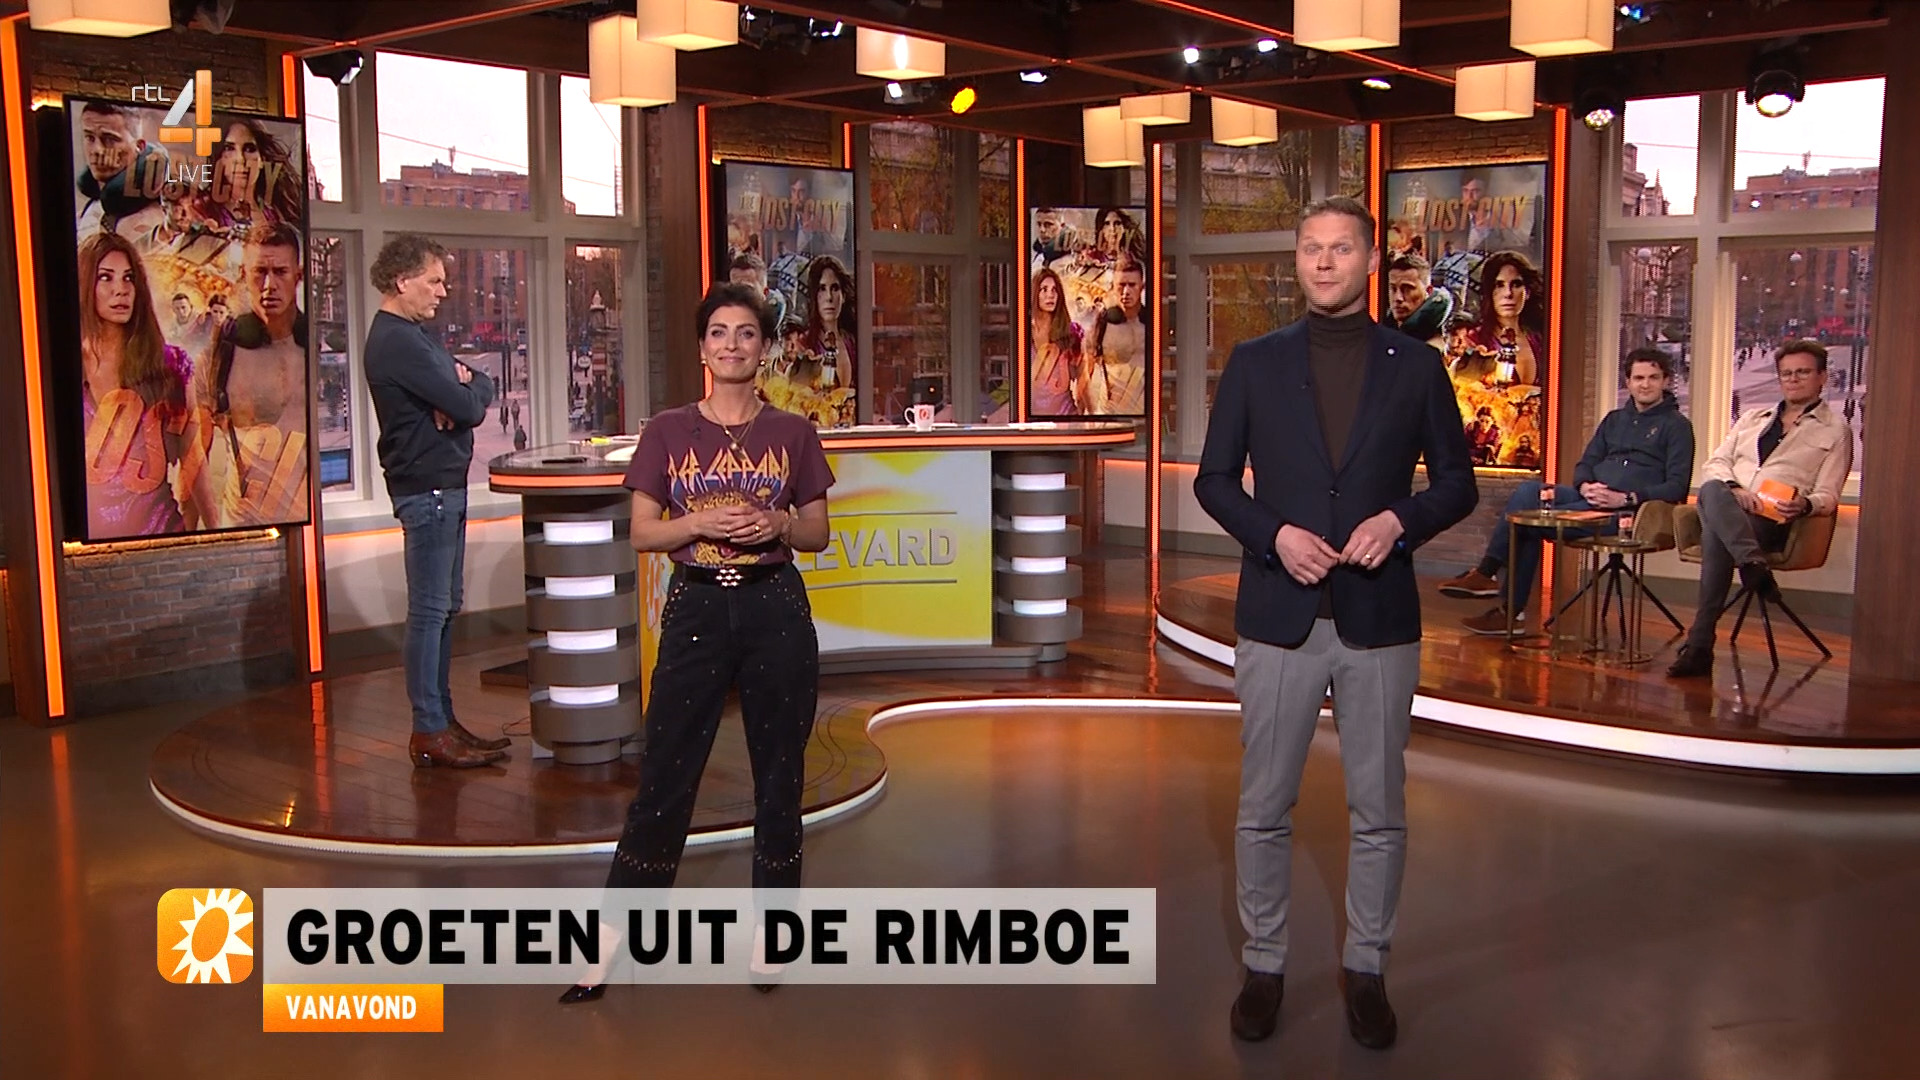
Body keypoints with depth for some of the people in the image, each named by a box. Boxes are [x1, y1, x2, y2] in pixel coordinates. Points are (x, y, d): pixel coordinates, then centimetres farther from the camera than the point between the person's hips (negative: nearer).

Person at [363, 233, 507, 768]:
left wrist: (466, 386, -9)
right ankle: (429, 733, -1)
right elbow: (468, 407, -20)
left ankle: (442, 718, 19)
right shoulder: (398, 342, -16)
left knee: (443, 607, 13)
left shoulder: (414, 334, 17)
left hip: (444, 484, 10)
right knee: (430, 610, -6)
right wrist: (470, 390, 3)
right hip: (427, 487, -10)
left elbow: (481, 384, 13)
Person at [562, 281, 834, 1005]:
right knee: (664, 776, 0)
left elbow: (819, 532, 8)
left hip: (775, 607, 1)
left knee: (780, 776, 7)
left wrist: (779, 523, -12)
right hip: (697, 606, -1)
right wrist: (700, 522, -15)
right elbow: (642, 532, 2)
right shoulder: (668, 432, 4)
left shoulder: (793, 434, 5)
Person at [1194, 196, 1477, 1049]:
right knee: (1264, 808, 8)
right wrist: (1274, 534, -12)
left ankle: (1366, 968, 26)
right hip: (1277, 616, 0)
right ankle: (1264, 963, 24)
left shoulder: (1416, 365, 3)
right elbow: (1214, 479, 4)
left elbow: (1457, 482, 7)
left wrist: (1399, 520, -12)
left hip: (1379, 618, 0)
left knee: (1379, 810, 9)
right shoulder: (1254, 362, 3)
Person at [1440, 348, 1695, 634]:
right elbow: (1585, 464, 20)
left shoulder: (1677, 426, 5)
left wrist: (1626, 499, -19)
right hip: (1592, 499, 7)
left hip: (1632, 512, -7)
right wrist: (1585, 486, -5)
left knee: (1530, 518, -24)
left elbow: (1677, 486, -5)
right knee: (1529, 490, -21)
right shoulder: (1614, 420, 24)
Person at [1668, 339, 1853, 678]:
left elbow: (1828, 495, 7)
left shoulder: (1835, 430, 18)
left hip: (1774, 521, -4)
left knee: (1716, 536, -38)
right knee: (1712, 492, -36)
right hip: (1726, 512, 4)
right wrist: (1733, 489, -7)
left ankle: (1699, 646, -43)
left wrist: (1805, 505, -18)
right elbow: (1713, 464, 17)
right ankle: (1754, 565, -51)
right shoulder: (1752, 419, 32)